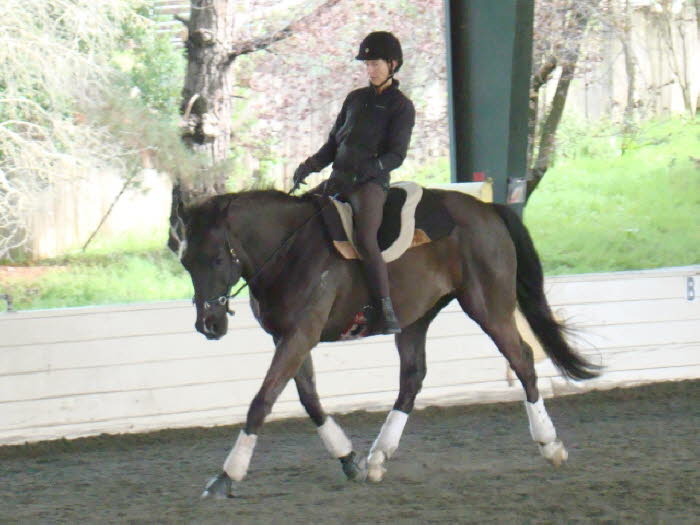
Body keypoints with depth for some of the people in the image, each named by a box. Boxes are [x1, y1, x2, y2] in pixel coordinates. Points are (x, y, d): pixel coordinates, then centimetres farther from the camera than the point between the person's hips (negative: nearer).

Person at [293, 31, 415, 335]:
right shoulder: (355, 99, 20)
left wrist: (365, 170, -22)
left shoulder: (401, 107, 3)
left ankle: (386, 310, -30)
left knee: (365, 239, -29)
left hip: (372, 183, -7)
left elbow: (396, 155, -6)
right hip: (340, 179, 7)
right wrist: (311, 165, 4)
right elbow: (334, 143, 22)